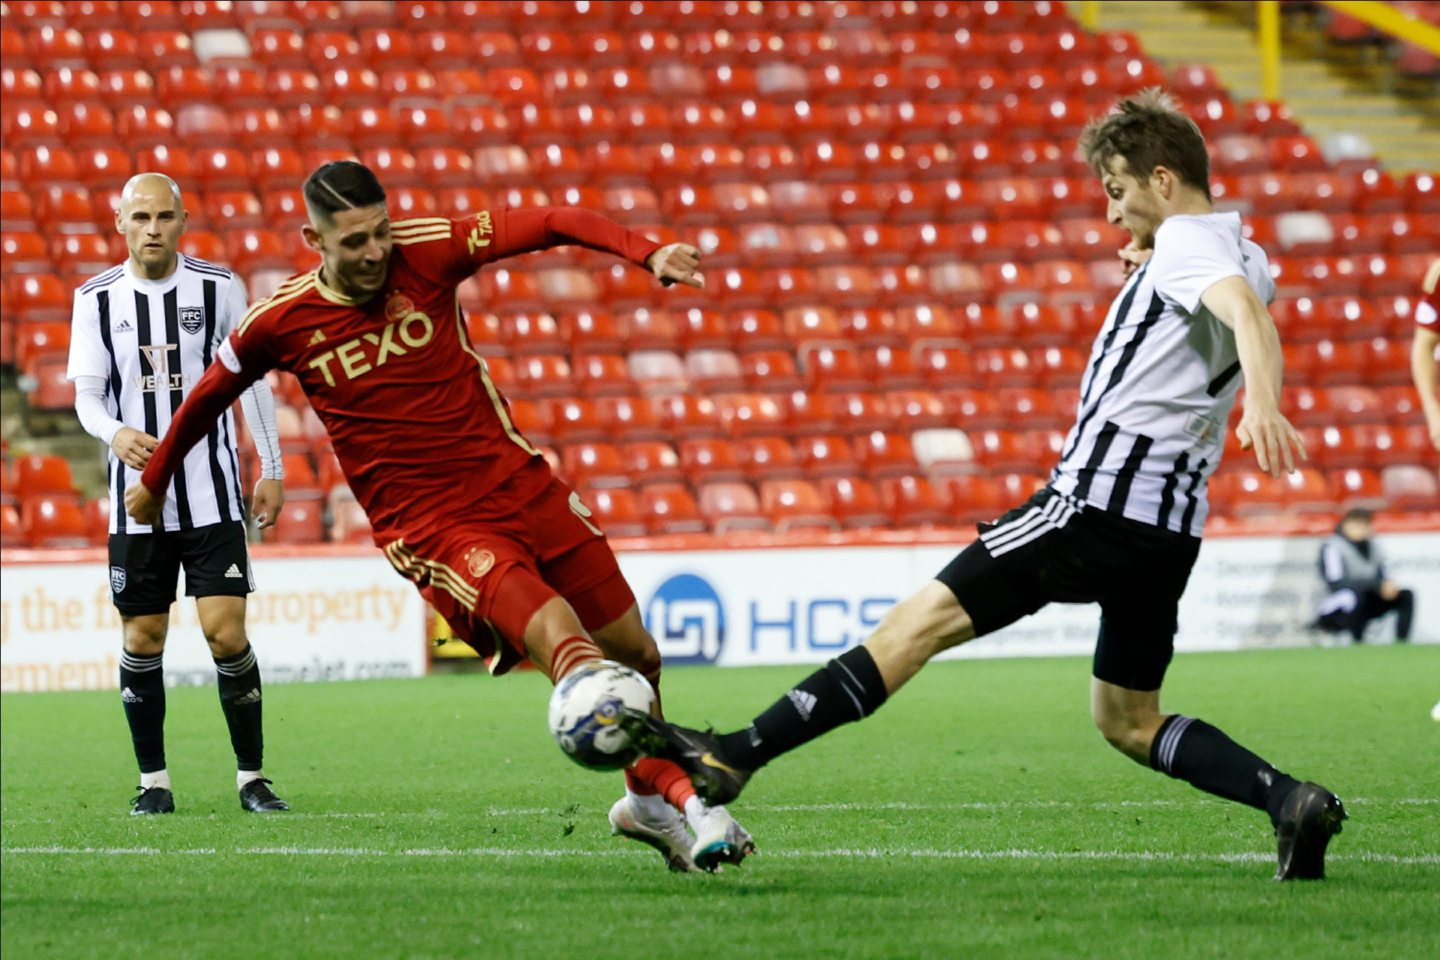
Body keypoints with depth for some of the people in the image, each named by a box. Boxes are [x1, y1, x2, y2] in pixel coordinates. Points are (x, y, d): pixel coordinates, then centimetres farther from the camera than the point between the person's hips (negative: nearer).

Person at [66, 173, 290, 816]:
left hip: (212, 494, -1)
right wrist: (116, 433, -21)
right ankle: (153, 781, 15)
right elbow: (87, 395, 1)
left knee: (227, 634, -9)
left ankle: (252, 777, 2)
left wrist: (272, 469, 7)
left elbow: (251, 378, 7)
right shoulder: (97, 298, 1)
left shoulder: (219, 288, -1)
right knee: (143, 639, 3)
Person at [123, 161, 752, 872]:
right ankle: (686, 801, -32)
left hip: (518, 485, 4)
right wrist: (154, 481, 26)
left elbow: (550, 224, -8)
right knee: (556, 633, -27)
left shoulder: (426, 253, -5)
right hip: (432, 529, -4)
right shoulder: (280, 322, -6)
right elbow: (209, 396, 13)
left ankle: (646, 801, 36)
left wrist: (645, 252, -25)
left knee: (634, 652, 10)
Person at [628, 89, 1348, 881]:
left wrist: (1262, 403, -48)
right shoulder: (1242, 261, 20)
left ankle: (735, 755, -16)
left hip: (1098, 500, -9)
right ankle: (1289, 800, 0)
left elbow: (1248, 312, -29)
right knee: (1127, 721, 18)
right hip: (1170, 524, 9)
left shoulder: (1186, 243, -8)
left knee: (921, 621, -11)